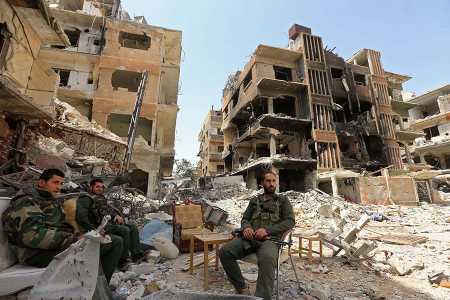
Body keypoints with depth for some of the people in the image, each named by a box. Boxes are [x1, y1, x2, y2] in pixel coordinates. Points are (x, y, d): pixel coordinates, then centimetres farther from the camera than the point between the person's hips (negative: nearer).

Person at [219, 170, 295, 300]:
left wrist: (267, 230, -14)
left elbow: (290, 221, 0)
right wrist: (246, 227, -7)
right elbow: (245, 218, 20)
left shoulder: (283, 200, 12)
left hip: (269, 239, -3)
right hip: (250, 238, 4)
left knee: (267, 258, -39)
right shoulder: (254, 200, 22)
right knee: (224, 251, -19)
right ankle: (242, 288, -4)